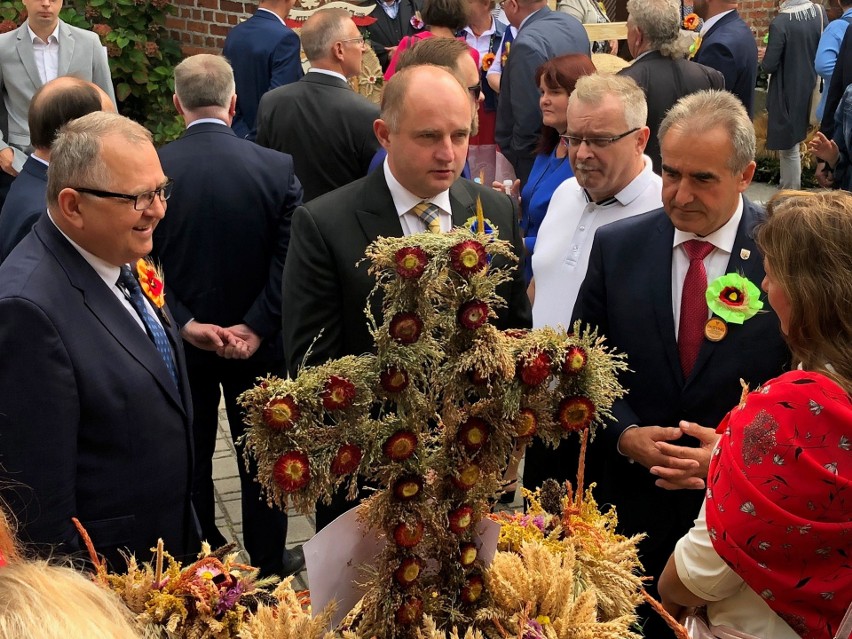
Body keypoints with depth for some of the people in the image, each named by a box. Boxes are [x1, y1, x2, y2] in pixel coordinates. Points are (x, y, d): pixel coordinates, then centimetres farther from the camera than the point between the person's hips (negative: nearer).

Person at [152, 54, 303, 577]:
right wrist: (256, 326, -16)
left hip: (184, 340, 1)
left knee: (191, 454, 18)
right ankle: (269, 563, 30)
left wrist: (184, 323, -12)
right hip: (258, 343, 0)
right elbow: (289, 260, -17)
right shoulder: (278, 168, -14)